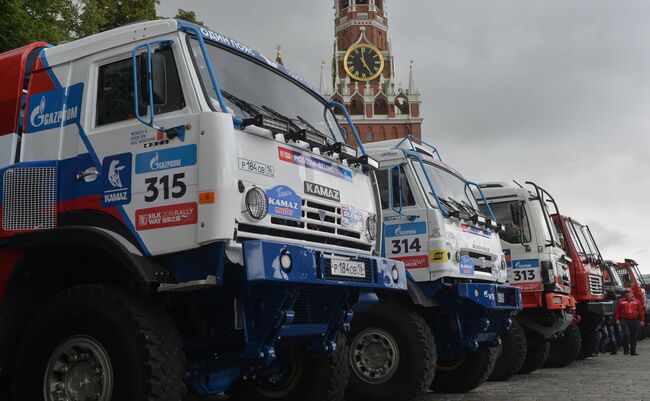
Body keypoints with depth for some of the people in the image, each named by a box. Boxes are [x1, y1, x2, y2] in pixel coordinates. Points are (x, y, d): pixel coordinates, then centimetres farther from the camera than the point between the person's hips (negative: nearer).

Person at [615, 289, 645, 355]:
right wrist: (617, 319, -1)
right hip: (624, 320, -2)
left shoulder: (636, 302, 10)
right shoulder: (621, 301, 7)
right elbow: (617, 311, 7)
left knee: (634, 337, 5)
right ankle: (626, 350, -3)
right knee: (626, 335, -14)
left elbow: (641, 311, 10)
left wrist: (642, 320, 4)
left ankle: (633, 351, 13)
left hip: (634, 321, 2)